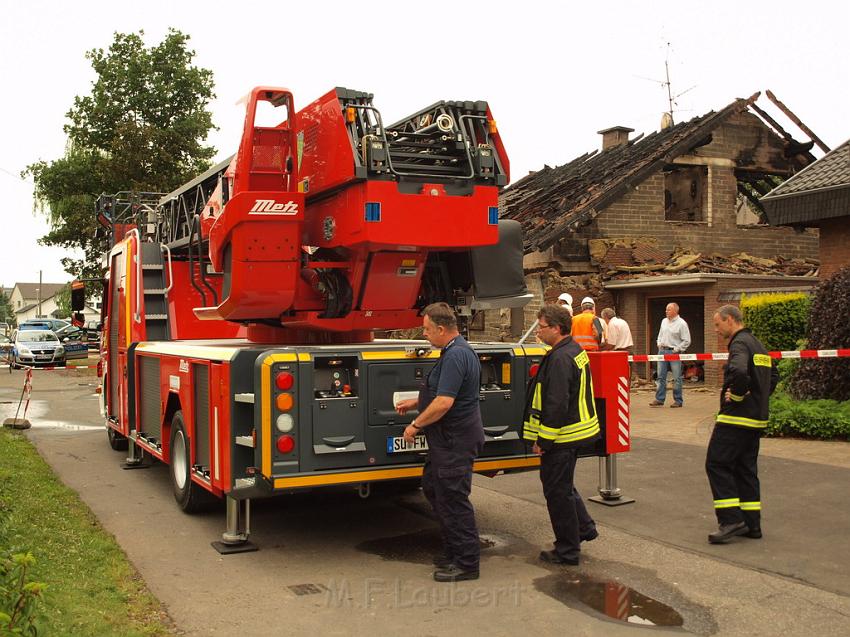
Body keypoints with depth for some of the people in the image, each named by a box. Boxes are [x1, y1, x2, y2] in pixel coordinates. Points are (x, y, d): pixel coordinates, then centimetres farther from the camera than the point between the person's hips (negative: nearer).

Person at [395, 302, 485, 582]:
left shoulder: (456, 355, -23)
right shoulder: (454, 351, 12)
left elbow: (443, 403, -27)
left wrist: (415, 425, -16)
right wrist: (415, 402, 22)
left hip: (456, 441, -11)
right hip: (447, 440, 11)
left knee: (453, 498, -2)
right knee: (432, 487, 20)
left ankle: (466, 563, 9)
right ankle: (454, 550, 30)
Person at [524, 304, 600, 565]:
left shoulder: (560, 359, -23)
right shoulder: (575, 351, 11)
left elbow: (556, 404, -26)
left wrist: (543, 440, -19)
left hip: (561, 435, -10)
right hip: (575, 431, 10)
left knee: (557, 491, 0)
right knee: (563, 485, 25)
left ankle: (567, 551, 10)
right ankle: (584, 527, 32)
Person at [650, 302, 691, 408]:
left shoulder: (681, 323, -8)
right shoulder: (664, 321, 12)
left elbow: (686, 341, -8)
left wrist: (676, 349, -11)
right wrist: (659, 343, 9)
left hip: (674, 352, -6)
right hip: (662, 351, 6)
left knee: (677, 378, -1)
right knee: (661, 377, 5)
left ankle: (678, 400, 7)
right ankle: (659, 399, 8)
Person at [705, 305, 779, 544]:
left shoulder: (740, 344, -13)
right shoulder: (758, 345, 17)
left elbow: (739, 371, -33)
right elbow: (773, 376, 28)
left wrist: (737, 395, -18)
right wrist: (758, 397, 17)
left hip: (736, 417, -9)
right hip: (757, 418, 10)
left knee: (717, 464, -5)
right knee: (746, 468, 13)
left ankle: (731, 520, -10)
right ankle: (752, 524, 15)